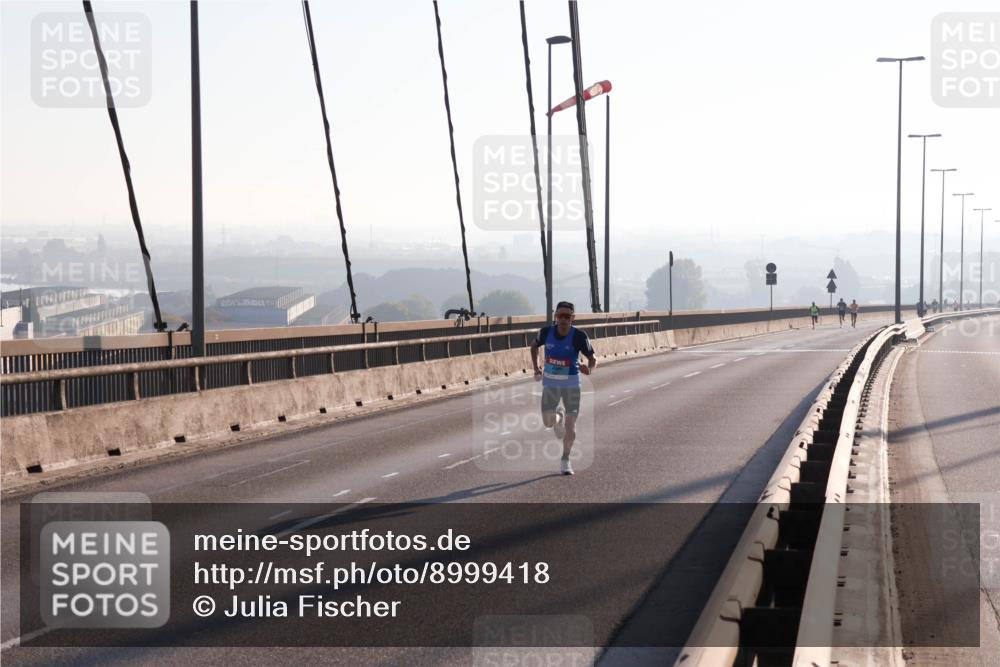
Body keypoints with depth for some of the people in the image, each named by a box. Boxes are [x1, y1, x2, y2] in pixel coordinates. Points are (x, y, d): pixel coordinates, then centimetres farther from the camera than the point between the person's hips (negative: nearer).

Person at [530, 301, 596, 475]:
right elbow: (534, 346, 11)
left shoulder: (578, 336, -19)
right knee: (548, 422, -2)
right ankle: (558, 414, 37)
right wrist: (535, 368, 3)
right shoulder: (546, 332, -11)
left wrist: (589, 368, -37)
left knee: (570, 423, -4)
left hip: (571, 384, -2)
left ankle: (565, 461, 15)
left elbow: (593, 359, -14)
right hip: (550, 383, 2)